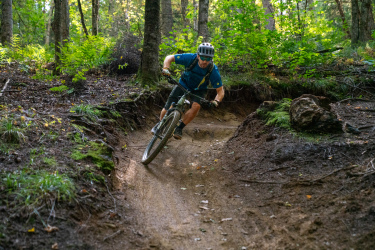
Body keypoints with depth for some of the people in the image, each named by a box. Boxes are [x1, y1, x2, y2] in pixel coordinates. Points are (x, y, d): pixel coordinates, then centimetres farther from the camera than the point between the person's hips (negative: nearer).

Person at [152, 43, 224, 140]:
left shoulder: (214, 71, -29)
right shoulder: (190, 58, -29)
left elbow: (220, 90, -22)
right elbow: (169, 57, -19)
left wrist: (216, 101, -42)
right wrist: (165, 68, -38)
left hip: (199, 90, 0)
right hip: (184, 85, 1)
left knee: (196, 106, -32)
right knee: (167, 109, -6)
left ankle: (179, 128, -12)